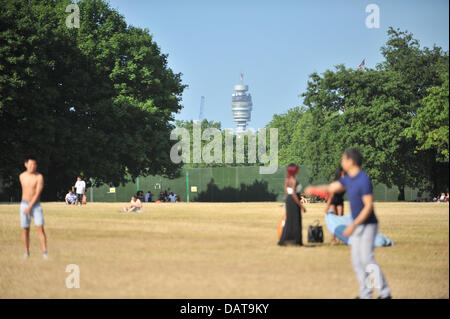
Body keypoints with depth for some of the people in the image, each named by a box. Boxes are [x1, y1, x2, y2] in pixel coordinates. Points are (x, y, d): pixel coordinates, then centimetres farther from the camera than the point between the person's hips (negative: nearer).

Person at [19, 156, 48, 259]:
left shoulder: (39, 177, -9)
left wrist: (30, 206, -21)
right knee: (25, 229, 4)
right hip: (24, 204, 3)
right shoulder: (22, 176, 3)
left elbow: (38, 193, -15)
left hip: (36, 205, -3)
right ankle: (27, 252, 14)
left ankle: (45, 252, -11)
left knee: (40, 228, -12)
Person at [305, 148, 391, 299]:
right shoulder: (348, 178, 7)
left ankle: (384, 293, -5)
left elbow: (369, 206, -24)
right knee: (357, 261, 11)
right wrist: (314, 189, 5)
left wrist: (353, 225, -25)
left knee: (367, 260, -11)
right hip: (357, 226, 10)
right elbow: (331, 188, 19)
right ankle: (365, 294, 17)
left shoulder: (364, 180, -21)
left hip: (368, 225, -9)